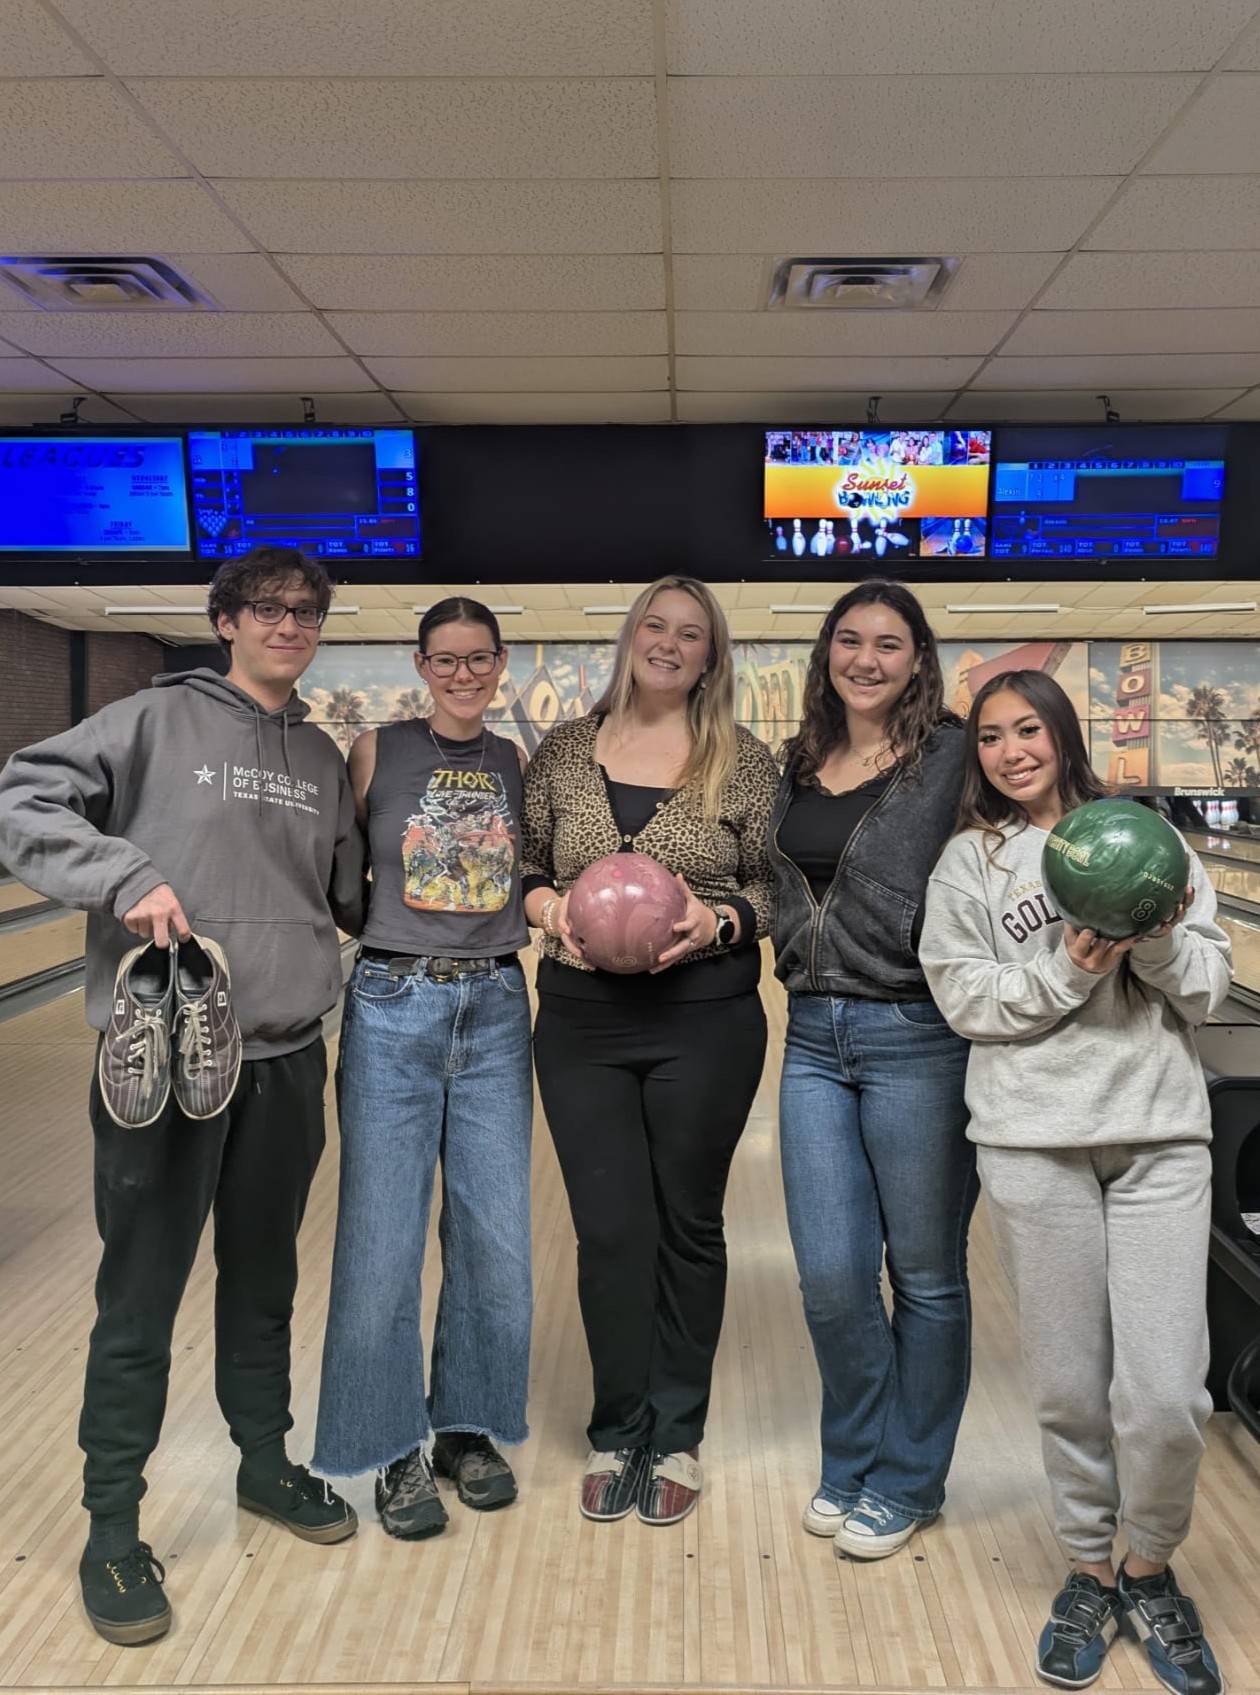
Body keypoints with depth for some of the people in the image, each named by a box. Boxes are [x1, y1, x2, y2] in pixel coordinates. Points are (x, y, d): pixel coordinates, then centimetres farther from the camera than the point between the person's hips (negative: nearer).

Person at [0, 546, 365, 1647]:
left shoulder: (323, 760, 12)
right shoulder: (158, 721, -4)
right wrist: (127, 875, -21)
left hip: (287, 1060, 5)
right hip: (164, 1055, -5)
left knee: (265, 1281, 19)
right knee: (140, 1299, 6)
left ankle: (265, 1464, 38)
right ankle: (113, 1529, 22)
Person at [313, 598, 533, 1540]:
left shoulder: (516, 763, 7)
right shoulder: (377, 752, -1)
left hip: (496, 1010, 3)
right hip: (393, 1009, -3)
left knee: (495, 1237, 8)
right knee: (383, 1239, 3)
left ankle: (469, 1425, 28)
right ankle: (396, 1447, 21)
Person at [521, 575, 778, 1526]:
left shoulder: (745, 762, 0)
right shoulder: (565, 751, 6)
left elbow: (775, 885, 2)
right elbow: (524, 867, 11)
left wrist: (720, 921, -17)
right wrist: (551, 905, -10)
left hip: (706, 1021, -1)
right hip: (582, 1021, 2)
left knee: (688, 1226, 11)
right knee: (609, 1230, 7)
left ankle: (676, 1436, 29)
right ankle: (618, 1434, 27)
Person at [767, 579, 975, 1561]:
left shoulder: (951, 754, -5)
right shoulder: (798, 765, 11)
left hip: (916, 1036, -4)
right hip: (814, 1036, 5)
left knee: (925, 1275, 10)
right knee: (831, 1277, 7)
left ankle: (905, 1483, 30)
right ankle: (854, 1459, 33)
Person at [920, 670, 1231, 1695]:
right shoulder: (971, 860, 5)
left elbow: (1209, 989, 6)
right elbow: (964, 998, -4)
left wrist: (1159, 937, -13)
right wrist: (1067, 970, -17)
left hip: (1160, 1134, 1)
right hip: (1034, 1144, -1)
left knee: (1169, 1395, -2)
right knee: (1069, 1388, 8)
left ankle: (1152, 1571, 27)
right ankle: (1090, 1570, 33)